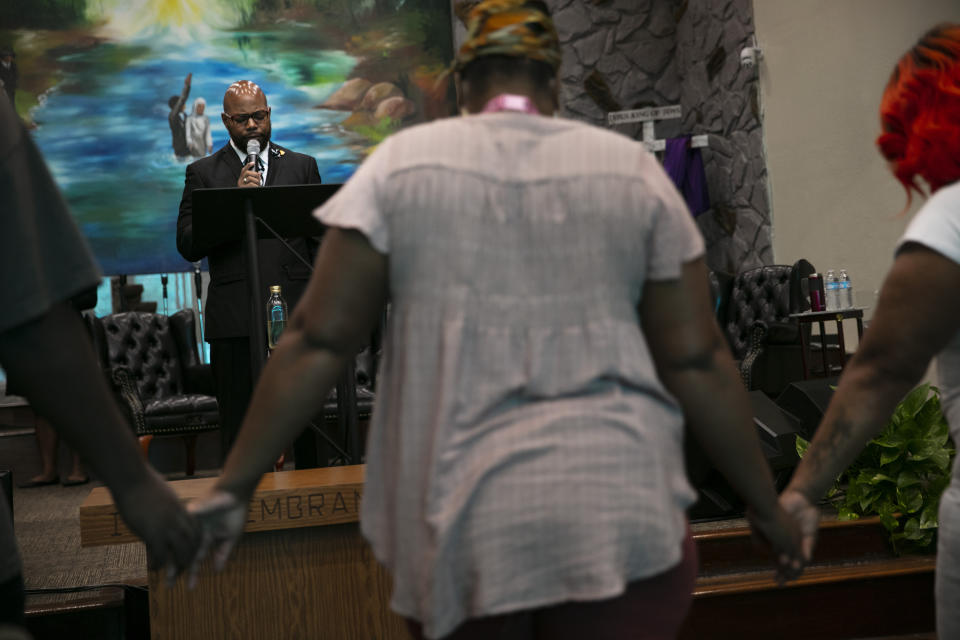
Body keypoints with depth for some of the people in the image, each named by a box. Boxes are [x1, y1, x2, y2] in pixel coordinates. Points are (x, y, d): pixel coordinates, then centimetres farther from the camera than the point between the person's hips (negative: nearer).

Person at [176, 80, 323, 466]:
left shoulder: (302, 167, 15)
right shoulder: (203, 173, 10)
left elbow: (321, 239, 14)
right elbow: (188, 246, -1)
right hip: (235, 321, -1)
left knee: (303, 426, 4)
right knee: (239, 428, 0)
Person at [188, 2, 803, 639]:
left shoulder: (401, 163, 4)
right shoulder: (633, 171, 6)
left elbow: (318, 341, -1)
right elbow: (699, 362, 4)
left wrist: (236, 486, 5)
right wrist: (767, 507, 14)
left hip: (458, 523, 1)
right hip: (620, 513, -1)